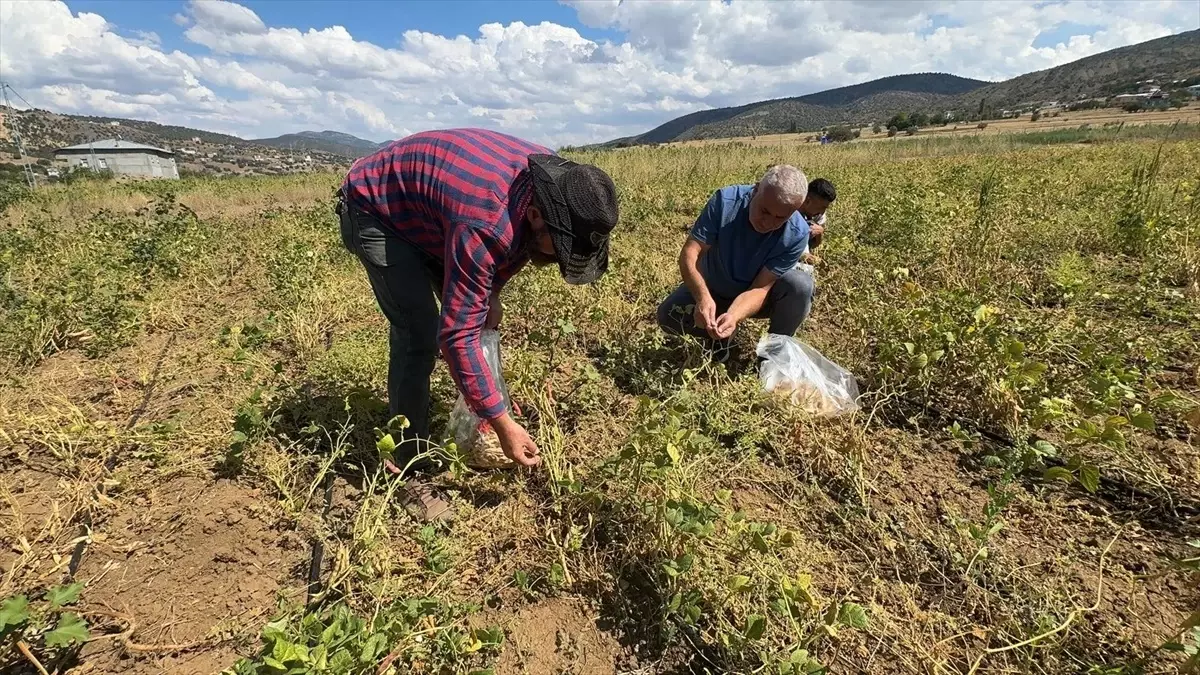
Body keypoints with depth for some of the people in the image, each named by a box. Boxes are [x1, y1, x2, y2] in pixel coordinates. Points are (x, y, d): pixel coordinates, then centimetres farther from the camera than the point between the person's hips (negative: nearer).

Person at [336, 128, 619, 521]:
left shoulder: (552, 181, -17)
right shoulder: (485, 225, -42)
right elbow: (457, 334, -37)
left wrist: (491, 292, -8)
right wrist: (503, 424, -32)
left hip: (425, 208, 8)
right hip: (373, 209, -8)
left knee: (477, 314, 6)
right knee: (419, 334, -19)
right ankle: (407, 470, -5)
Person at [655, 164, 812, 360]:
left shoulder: (796, 233, -27)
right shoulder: (725, 201, -28)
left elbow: (761, 287, -27)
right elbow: (690, 252, -29)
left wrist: (734, 316, -47)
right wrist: (703, 296, -47)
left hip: (756, 295, 0)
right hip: (713, 290, 1)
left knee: (800, 284, -29)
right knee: (668, 315, -22)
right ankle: (720, 335, 6)